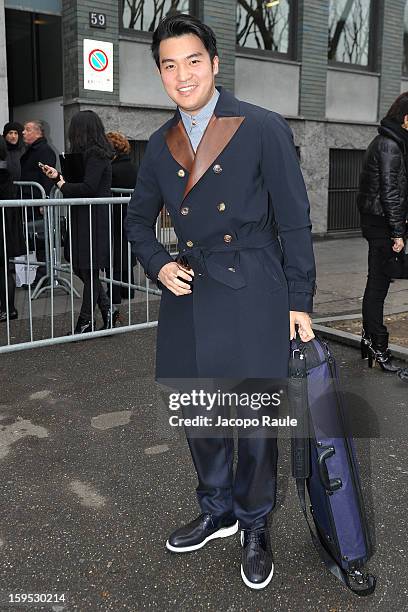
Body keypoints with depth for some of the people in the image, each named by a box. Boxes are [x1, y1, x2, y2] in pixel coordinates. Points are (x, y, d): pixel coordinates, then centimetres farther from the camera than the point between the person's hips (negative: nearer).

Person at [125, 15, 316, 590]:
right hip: (189, 295, 5)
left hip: (254, 295, -4)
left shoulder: (264, 128, -4)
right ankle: (217, 511, 39)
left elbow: (294, 222, -4)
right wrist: (159, 264, 1)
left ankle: (255, 527, 30)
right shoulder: (160, 144, 9)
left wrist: (299, 302, -6)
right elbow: (139, 220, 20)